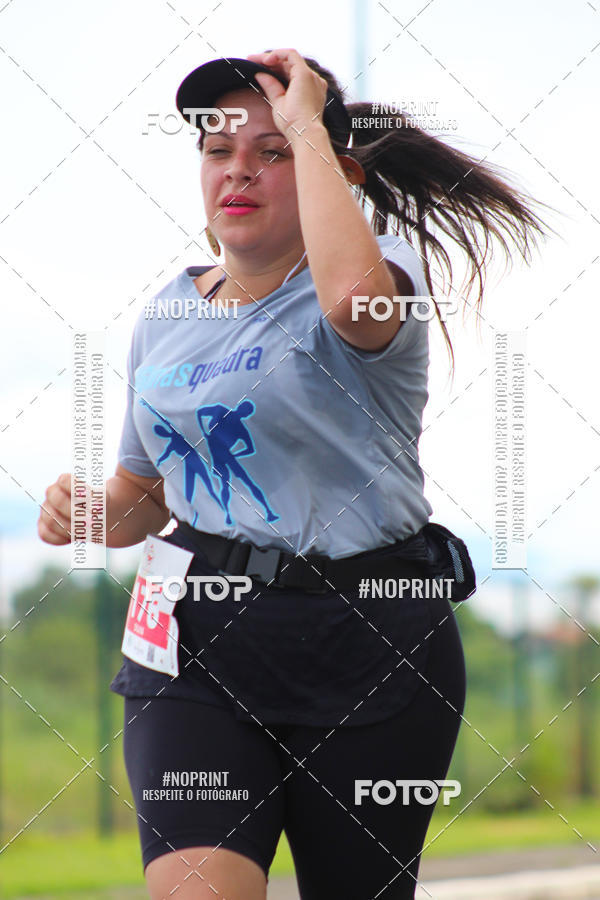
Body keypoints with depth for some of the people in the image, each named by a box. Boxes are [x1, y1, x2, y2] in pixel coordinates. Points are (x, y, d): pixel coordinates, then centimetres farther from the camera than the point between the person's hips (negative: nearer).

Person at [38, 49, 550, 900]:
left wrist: (307, 126, -20)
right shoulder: (167, 315, 12)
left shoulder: (382, 266, -6)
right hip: (199, 637, 3)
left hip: (364, 640, -3)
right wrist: (87, 508, -1)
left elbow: (352, 295, -34)